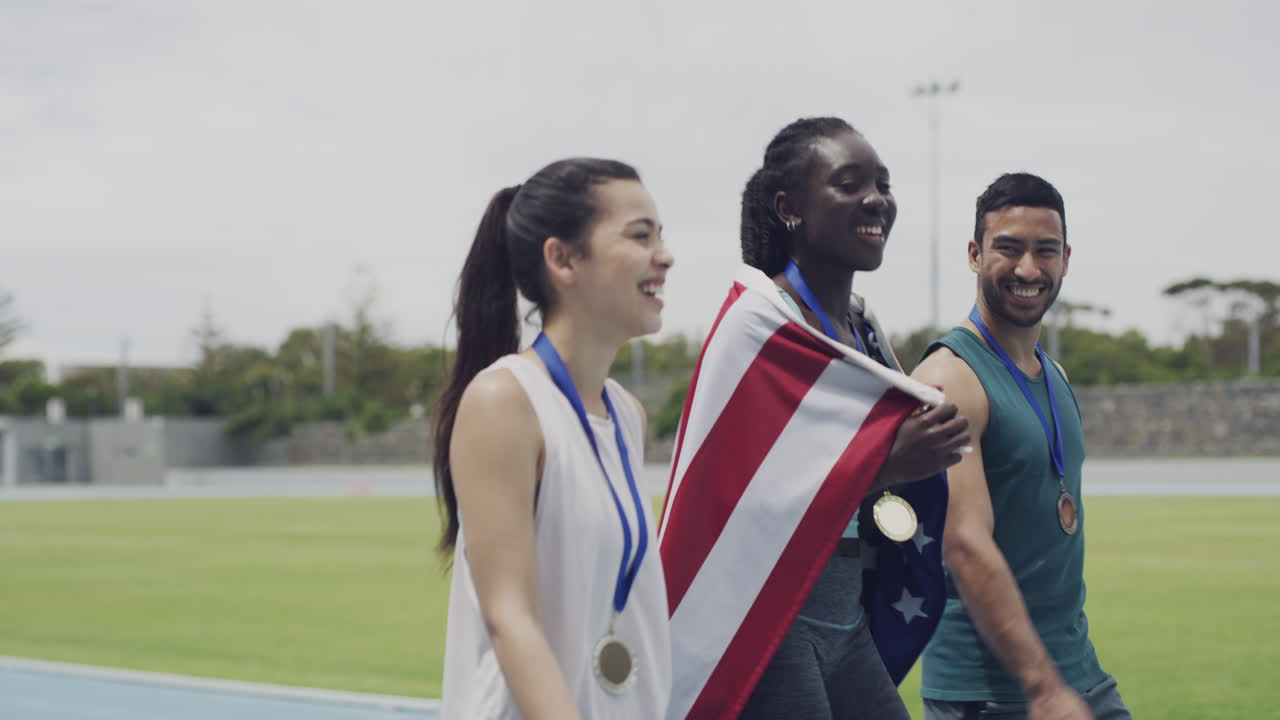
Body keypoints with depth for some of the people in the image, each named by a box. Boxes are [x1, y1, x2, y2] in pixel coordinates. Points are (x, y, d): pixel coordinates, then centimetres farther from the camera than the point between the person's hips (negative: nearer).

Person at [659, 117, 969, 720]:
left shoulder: (864, 328, 12)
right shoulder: (759, 323, -12)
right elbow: (738, 493, -18)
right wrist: (887, 465, -20)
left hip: (846, 618, 8)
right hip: (769, 623, -8)